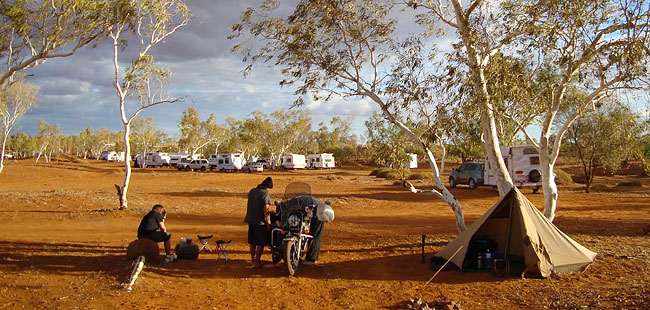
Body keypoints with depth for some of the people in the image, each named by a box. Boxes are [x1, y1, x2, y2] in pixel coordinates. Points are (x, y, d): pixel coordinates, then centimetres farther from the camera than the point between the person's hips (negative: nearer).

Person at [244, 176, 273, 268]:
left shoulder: (252, 191, 7)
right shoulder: (265, 194, -15)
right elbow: (265, 210, -19)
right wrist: (268, 223, -13)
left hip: (250, 220, 7)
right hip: (260, 221, -7)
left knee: (252, 242, 17)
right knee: (260, 243, 2)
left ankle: (252, 260, 27)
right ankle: (257, 262, 3)